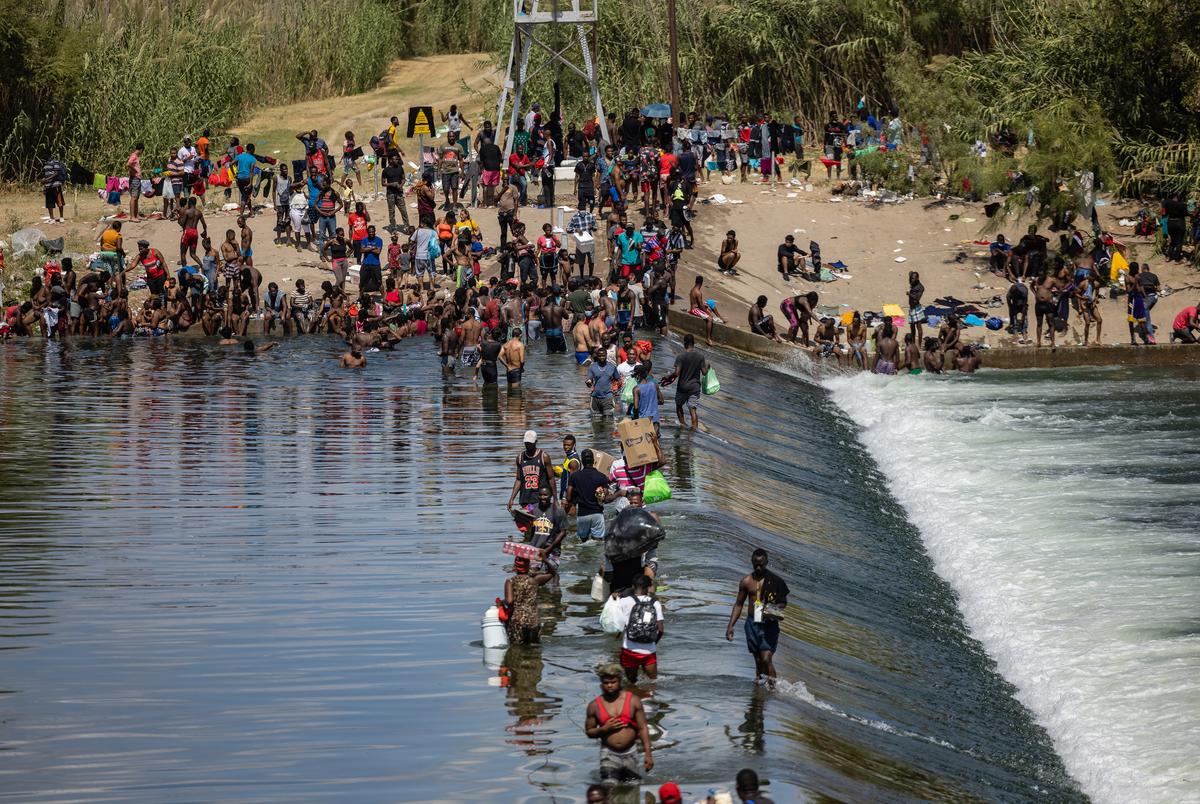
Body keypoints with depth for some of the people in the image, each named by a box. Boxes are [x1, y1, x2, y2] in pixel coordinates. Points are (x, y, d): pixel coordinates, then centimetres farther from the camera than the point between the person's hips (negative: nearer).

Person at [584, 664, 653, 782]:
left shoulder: (633, 701, 0)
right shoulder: (595, 706, 1)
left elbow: (643, 728, -1)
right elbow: (589, 731, 8)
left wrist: (648, 754, -7)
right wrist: (604, 729, -13)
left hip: (630, 753, 1)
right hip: (609, 754, -1)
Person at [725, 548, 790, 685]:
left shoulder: (775, 581, -2)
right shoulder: (746, 581, 5)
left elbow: (784, 602, 6)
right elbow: (738, 604, 12)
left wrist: (774, 609, -16)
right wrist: (730, 626, 6)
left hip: (769, 624, -3)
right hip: (752, 624, 3)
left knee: (766, 659, -14)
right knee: (758, 660, 7)